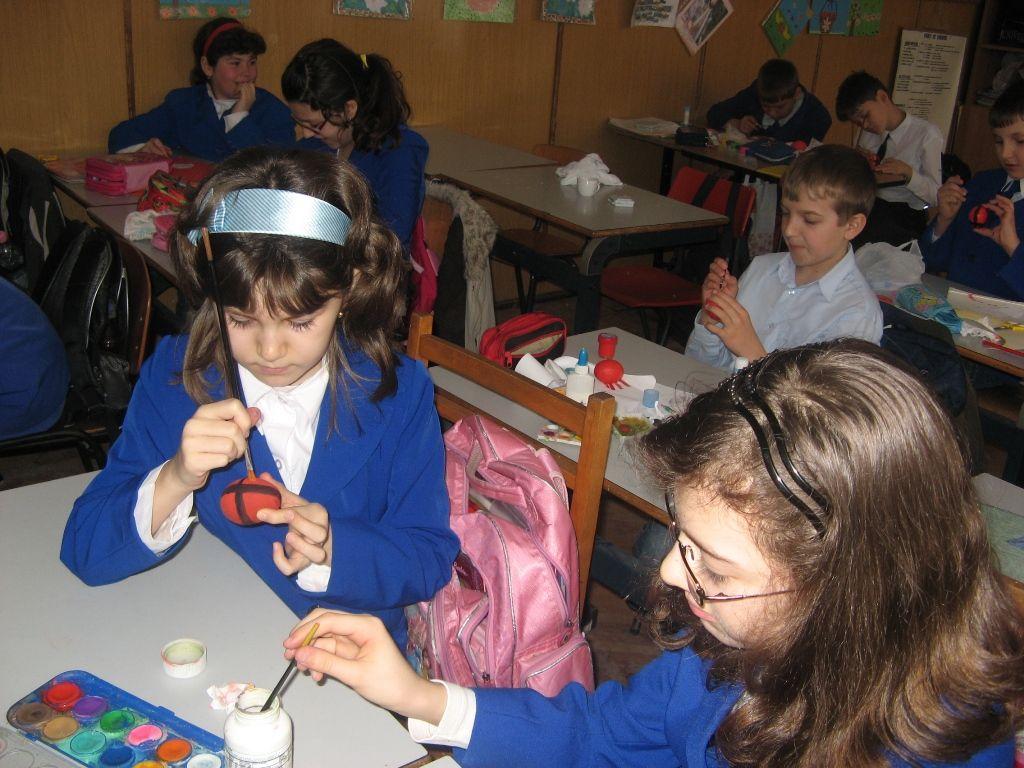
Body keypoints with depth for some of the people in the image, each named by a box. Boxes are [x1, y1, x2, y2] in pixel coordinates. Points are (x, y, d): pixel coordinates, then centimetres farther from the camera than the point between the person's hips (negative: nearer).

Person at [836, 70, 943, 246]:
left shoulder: (928, 134, -4)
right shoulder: (868, 132, 15)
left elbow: (936, 196, -5)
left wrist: (908, 172, -21)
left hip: (904, 215, -6)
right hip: (868, 206, 6)